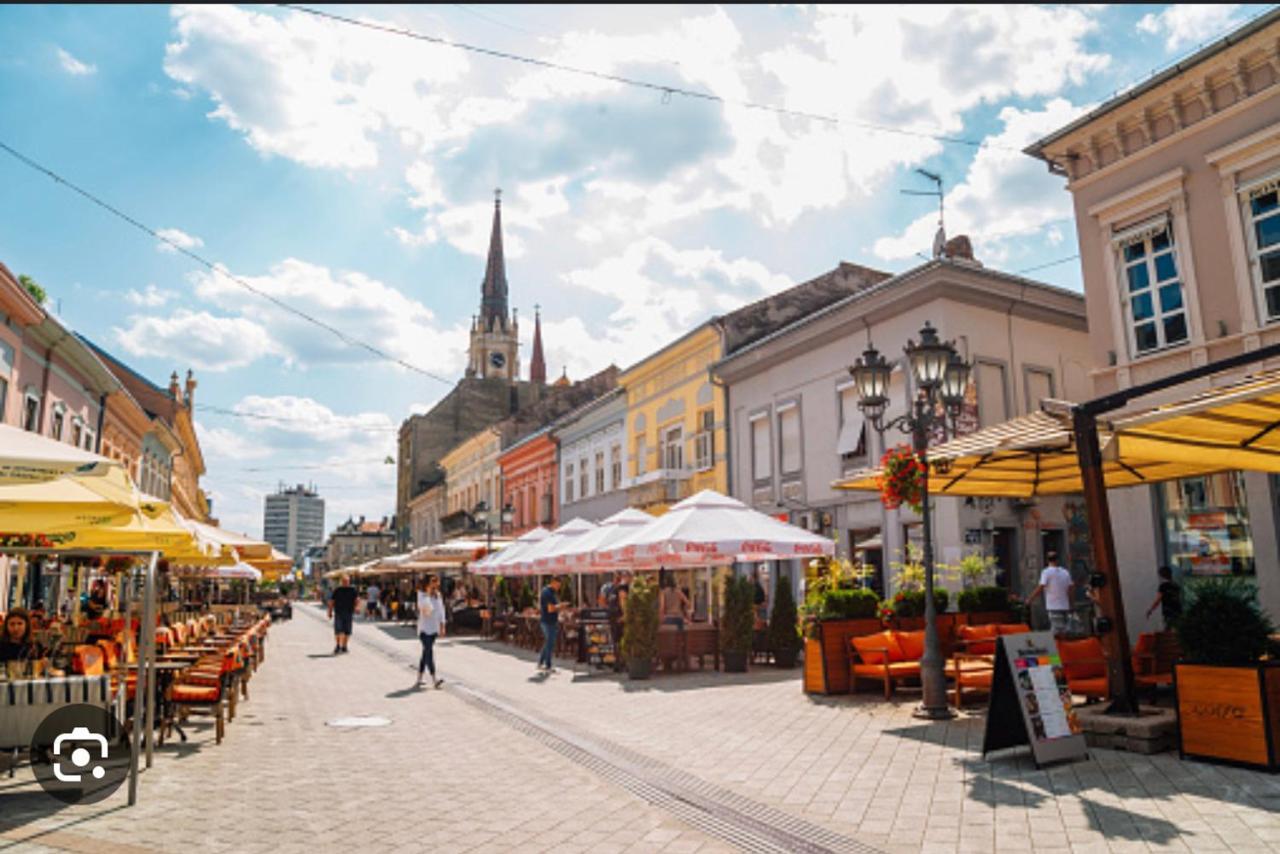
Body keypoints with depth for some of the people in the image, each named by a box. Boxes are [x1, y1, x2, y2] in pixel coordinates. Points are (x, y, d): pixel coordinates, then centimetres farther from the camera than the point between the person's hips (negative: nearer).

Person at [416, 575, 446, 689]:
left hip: (434, 629, 6)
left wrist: (442, 627, 10)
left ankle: (419, 680, 21)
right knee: (429, 653, -14)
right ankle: (434, 680, -19)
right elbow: (425, 608, -25)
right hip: (424, 629, -6)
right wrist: (429, 594, -25)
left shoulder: (438, 595, 8)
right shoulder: (422, 595, -9)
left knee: (425, 654, 12)